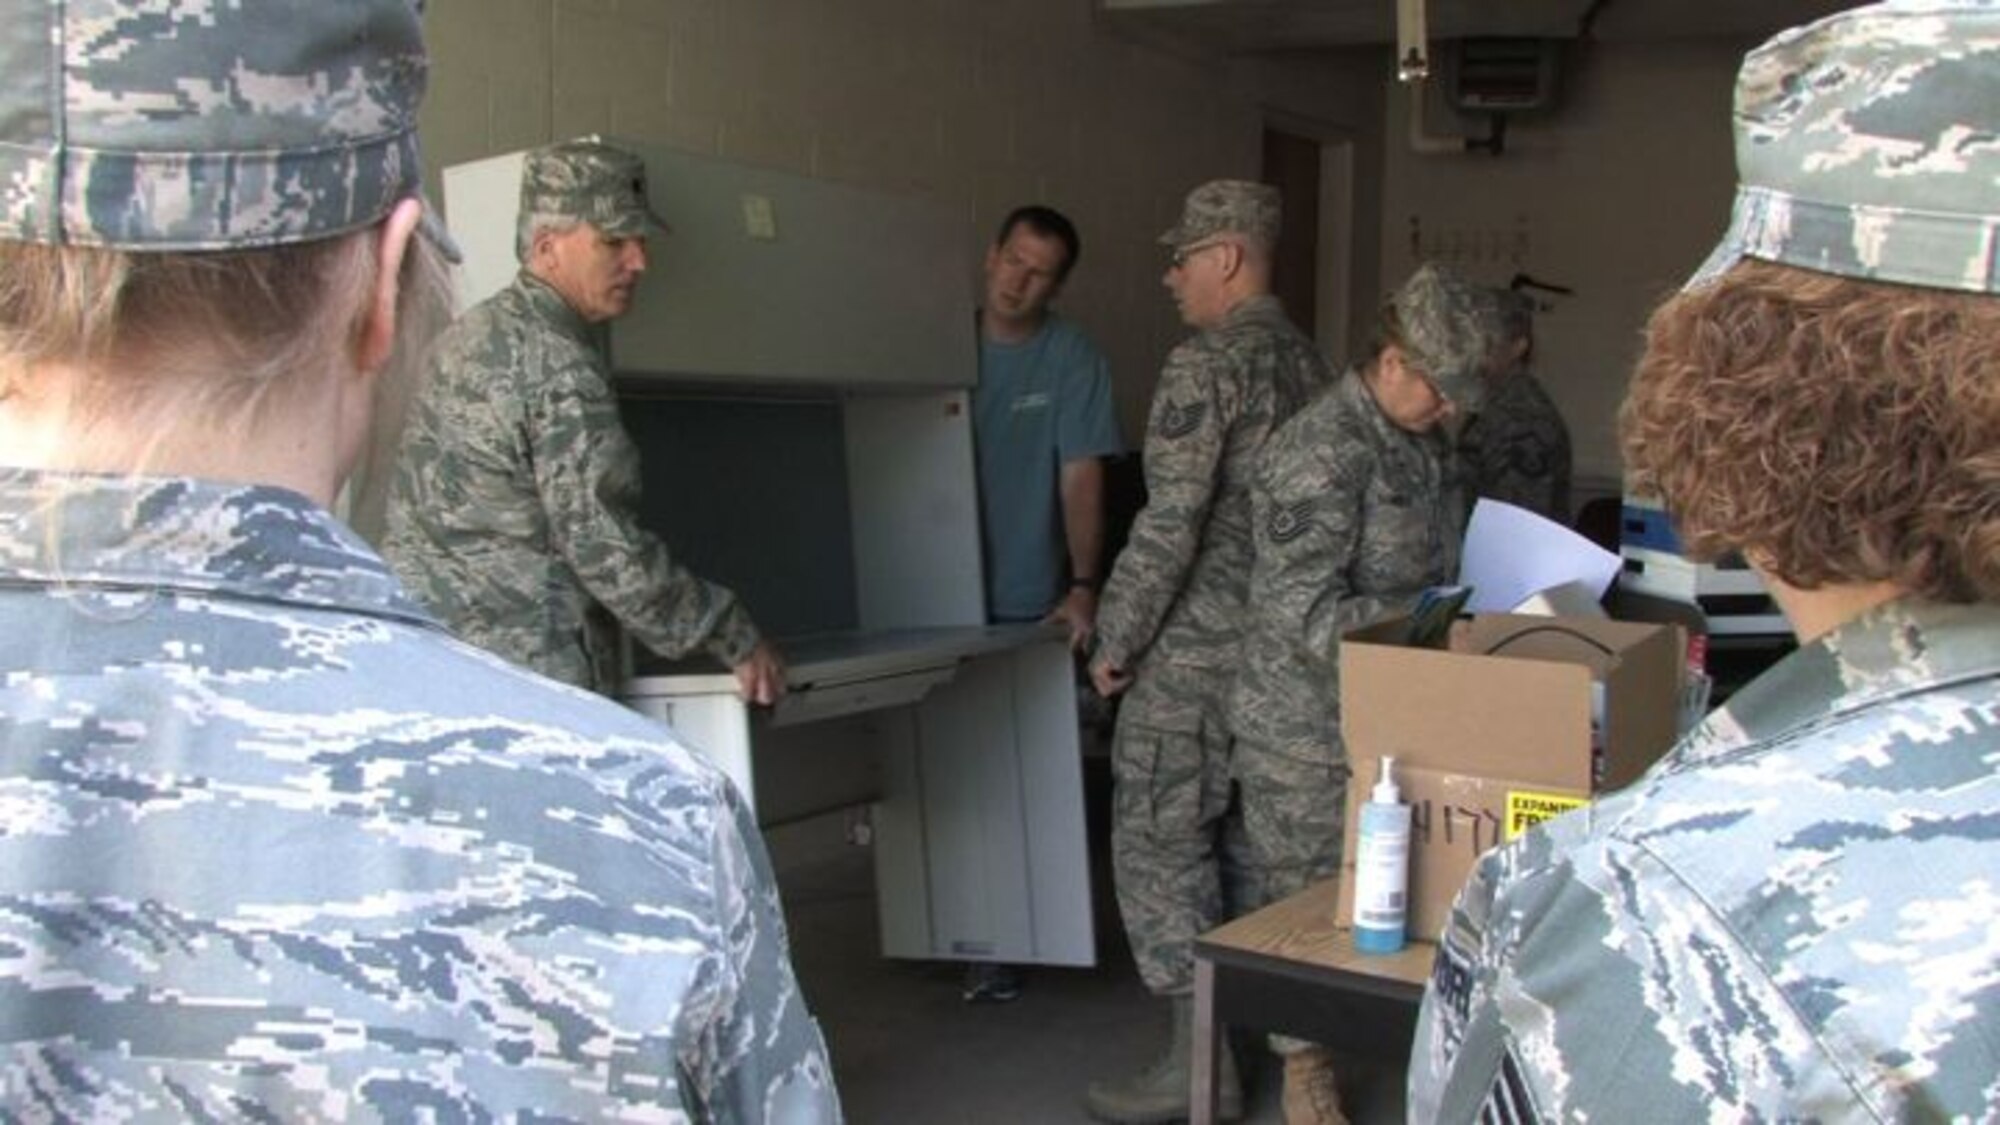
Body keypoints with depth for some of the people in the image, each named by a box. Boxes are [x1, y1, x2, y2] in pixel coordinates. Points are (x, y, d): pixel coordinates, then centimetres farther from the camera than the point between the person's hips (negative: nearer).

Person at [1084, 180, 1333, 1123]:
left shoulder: (1205, 364, -15)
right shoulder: (1307, 361, 11)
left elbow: (1169, 523, -20)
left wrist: (1115, 640, -11)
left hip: (1197, 652, -9)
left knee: (1159, 844, 0)